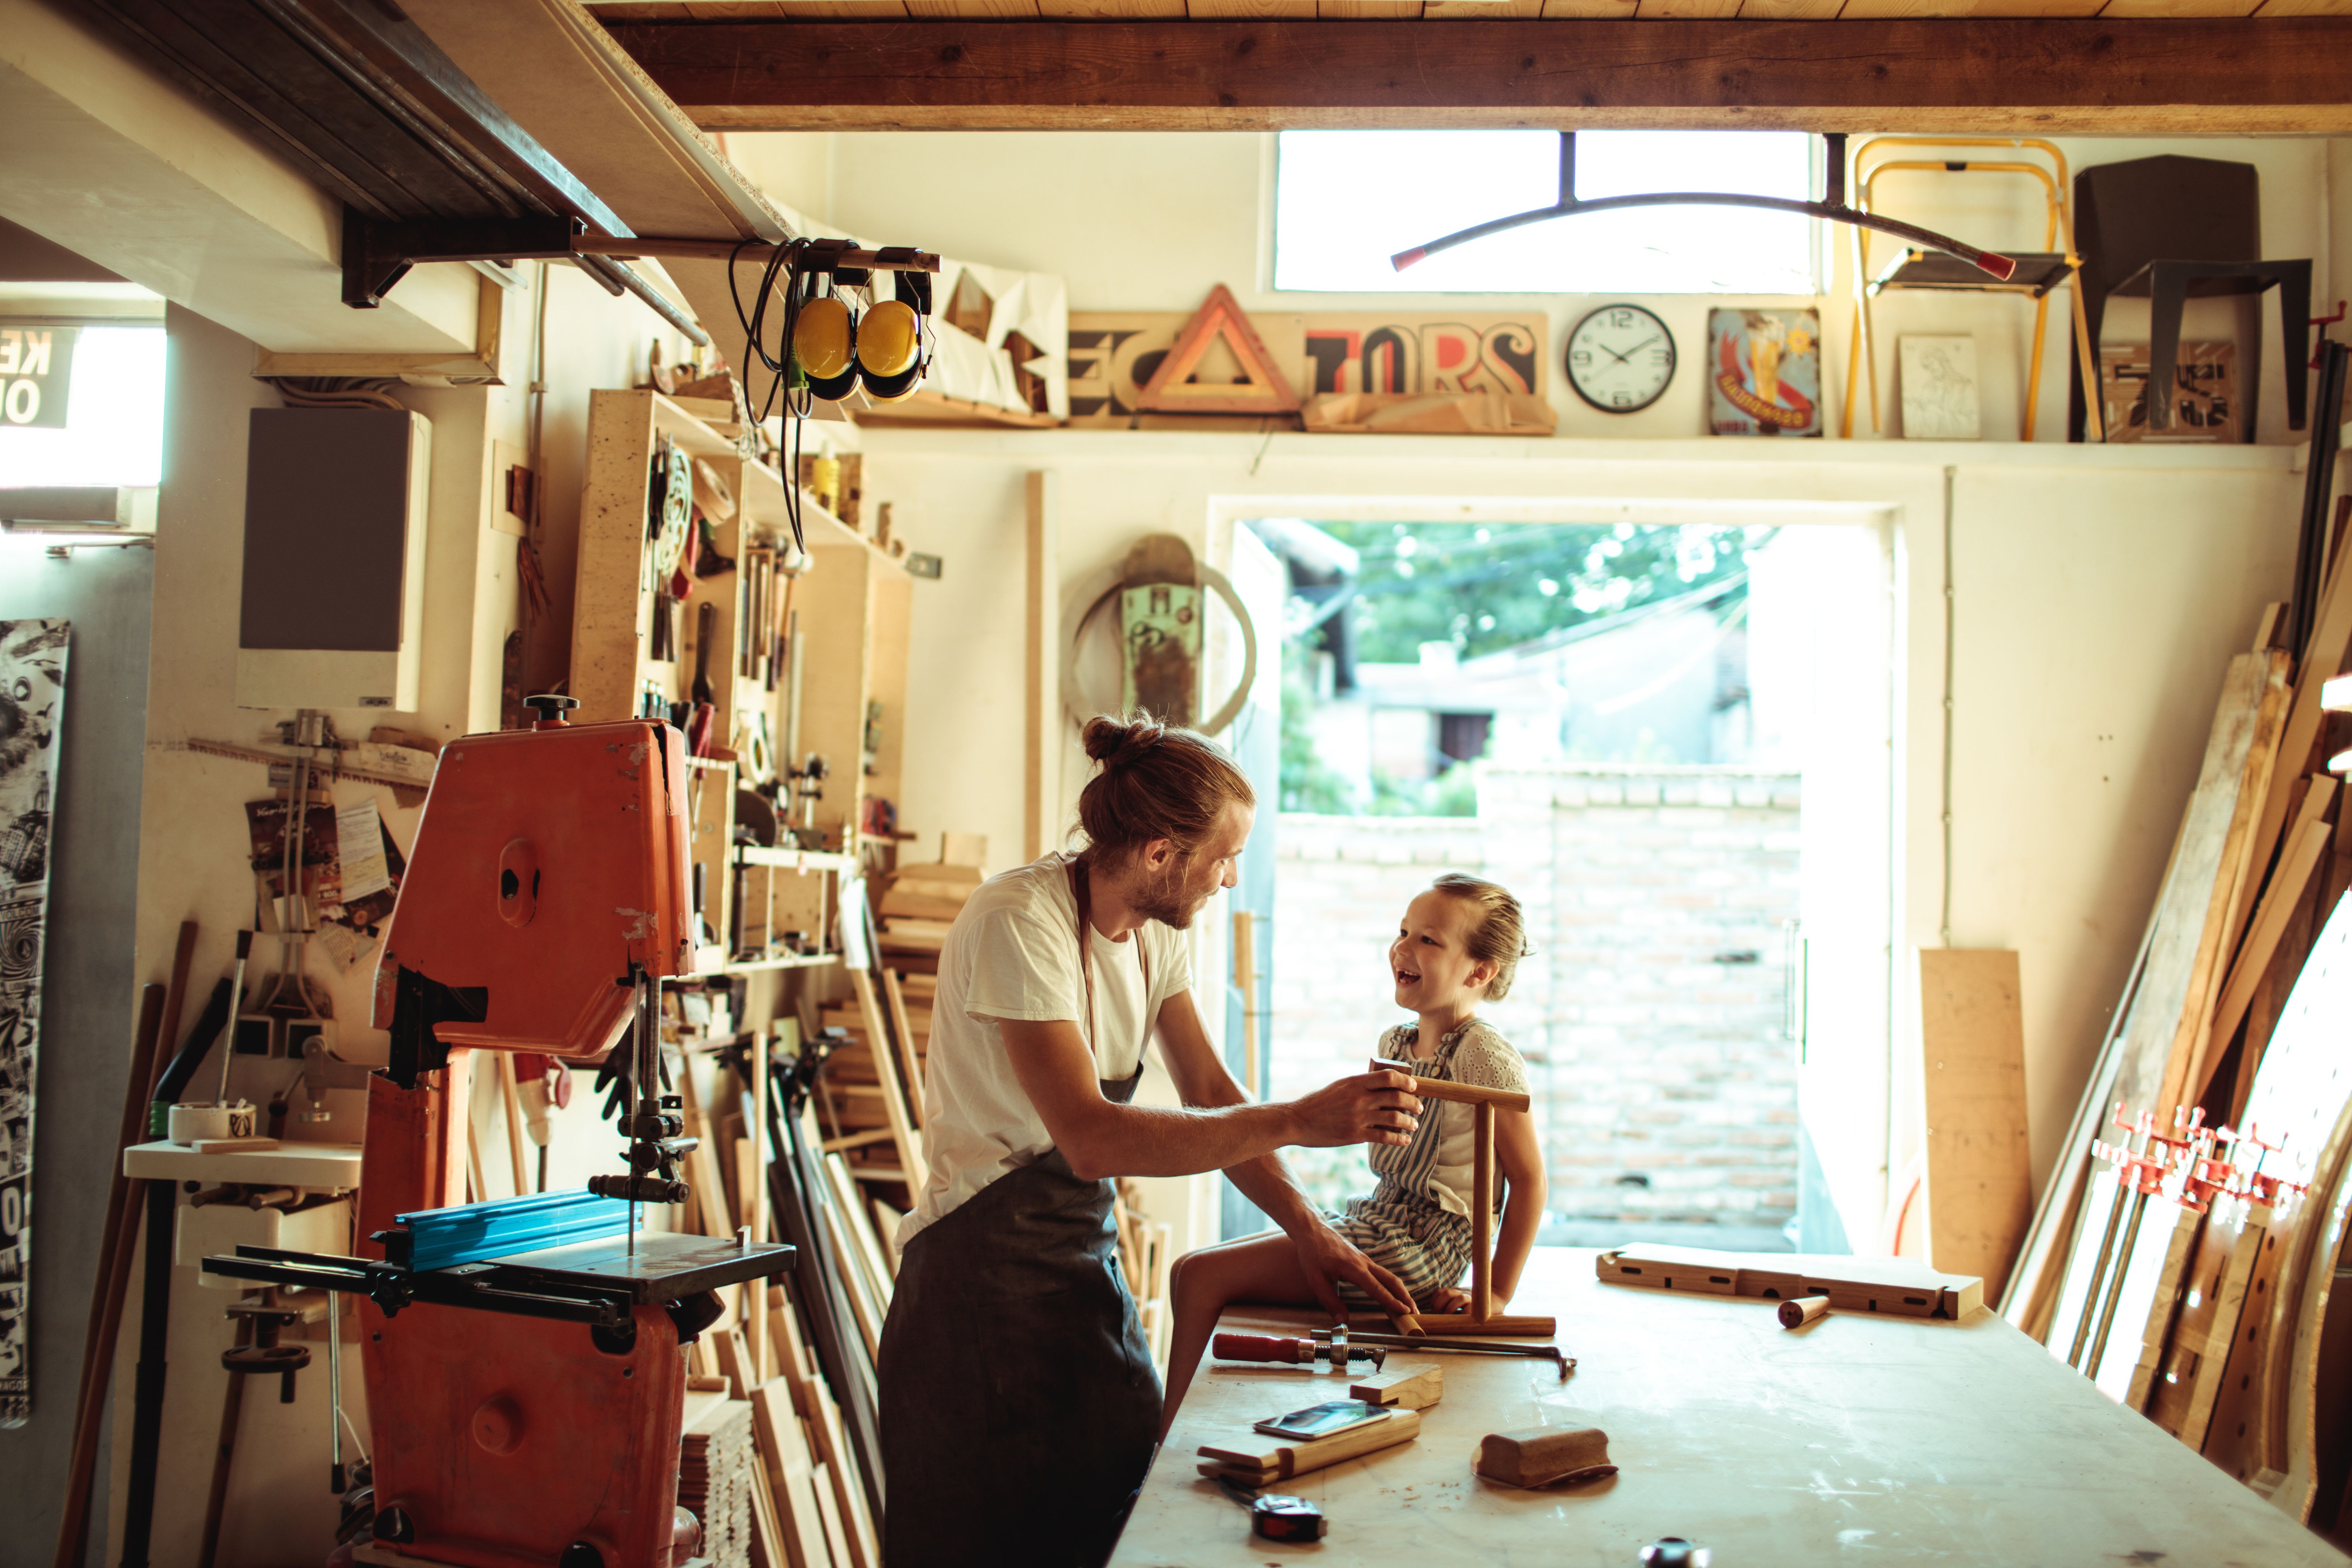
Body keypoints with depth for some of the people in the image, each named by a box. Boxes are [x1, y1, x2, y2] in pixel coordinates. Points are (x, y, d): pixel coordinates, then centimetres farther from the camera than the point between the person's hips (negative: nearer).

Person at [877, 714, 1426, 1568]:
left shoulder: (1154, 928, 3)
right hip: (986, 1277, -8)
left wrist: (1306, 1227, -8)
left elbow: (1209, 1090, 4)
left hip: (1086, 1258, 8)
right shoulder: (1020, 922, -24)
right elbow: (1090, 1137, -32)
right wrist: (1299, 1122, -35)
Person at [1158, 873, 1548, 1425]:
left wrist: (1497, 1295, -13)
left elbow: (1529, 1179, -13)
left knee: (1202, 1277, -14)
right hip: (1377, 1217, 9)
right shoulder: (1394, 1044, 12)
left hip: (1418, 1245, -9)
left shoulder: (1485, 1057, -13)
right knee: (1194, 1272, 5)